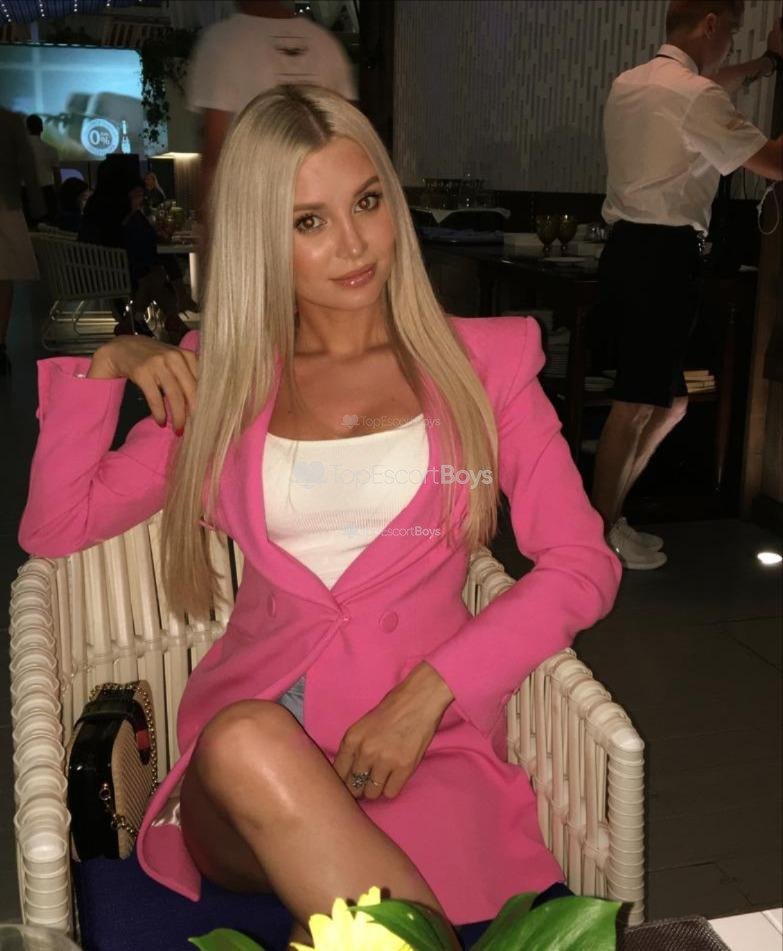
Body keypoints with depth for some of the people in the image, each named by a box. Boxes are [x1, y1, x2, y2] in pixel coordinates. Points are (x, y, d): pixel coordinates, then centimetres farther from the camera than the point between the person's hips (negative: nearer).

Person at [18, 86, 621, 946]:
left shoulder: (478, 360, 11)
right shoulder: (225, 379, 15)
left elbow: (583, 564, 1)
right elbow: (53, 526, 15)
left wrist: (430, 691, -11)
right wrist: (106, 367, 1)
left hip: (429, 745, -2)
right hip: (248, 732, 3)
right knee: (248, 745, -34)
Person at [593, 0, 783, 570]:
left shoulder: (629, 83, 15)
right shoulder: (696, 97, -13)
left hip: (627, 250, 10)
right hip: (665, 257, -10)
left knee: (670, 399, 16)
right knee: (637, 404, -2)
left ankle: (606, 515, 22)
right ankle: (599, 534, 8)